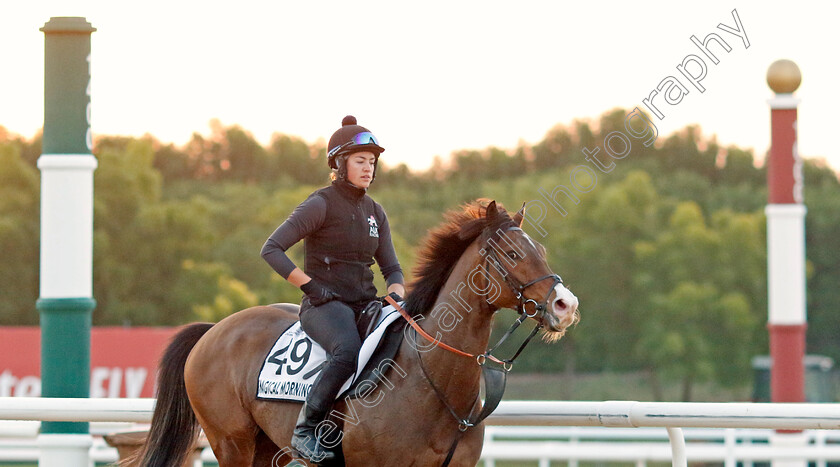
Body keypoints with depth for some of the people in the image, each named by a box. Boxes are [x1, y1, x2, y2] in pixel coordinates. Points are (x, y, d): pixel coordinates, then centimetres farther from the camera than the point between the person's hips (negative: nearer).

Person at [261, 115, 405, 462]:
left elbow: (391, 268, 18)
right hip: (325, 305, -7)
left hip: (365, 304, 7)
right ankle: (305, 430, -29)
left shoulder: (374, 212, 15)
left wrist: (395, 297, -4)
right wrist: (311, 286, -14)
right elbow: (272, 249, -10)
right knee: (349, 351, -37)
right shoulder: (321, 205, -6)